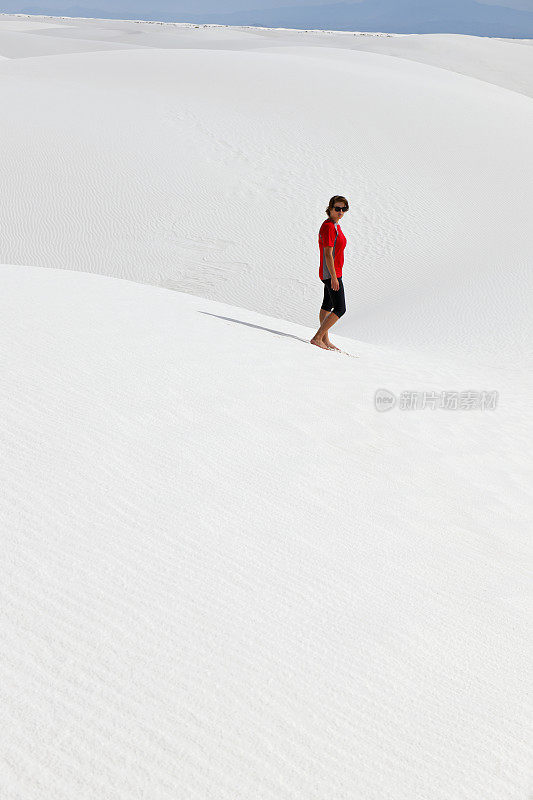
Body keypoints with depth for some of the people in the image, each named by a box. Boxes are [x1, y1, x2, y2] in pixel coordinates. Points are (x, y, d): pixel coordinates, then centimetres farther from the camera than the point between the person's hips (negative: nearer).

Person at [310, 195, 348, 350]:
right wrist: (333, 277, -25)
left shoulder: (334, 225, 11)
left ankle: (325, 340, 27)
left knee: (327, 305, 17)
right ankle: (317, 338, -9)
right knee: (340, 308, -10)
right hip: (331, 273, -11)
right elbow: (328, 254, -23)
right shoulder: (329, 227, -20)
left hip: (329, 272, 11)